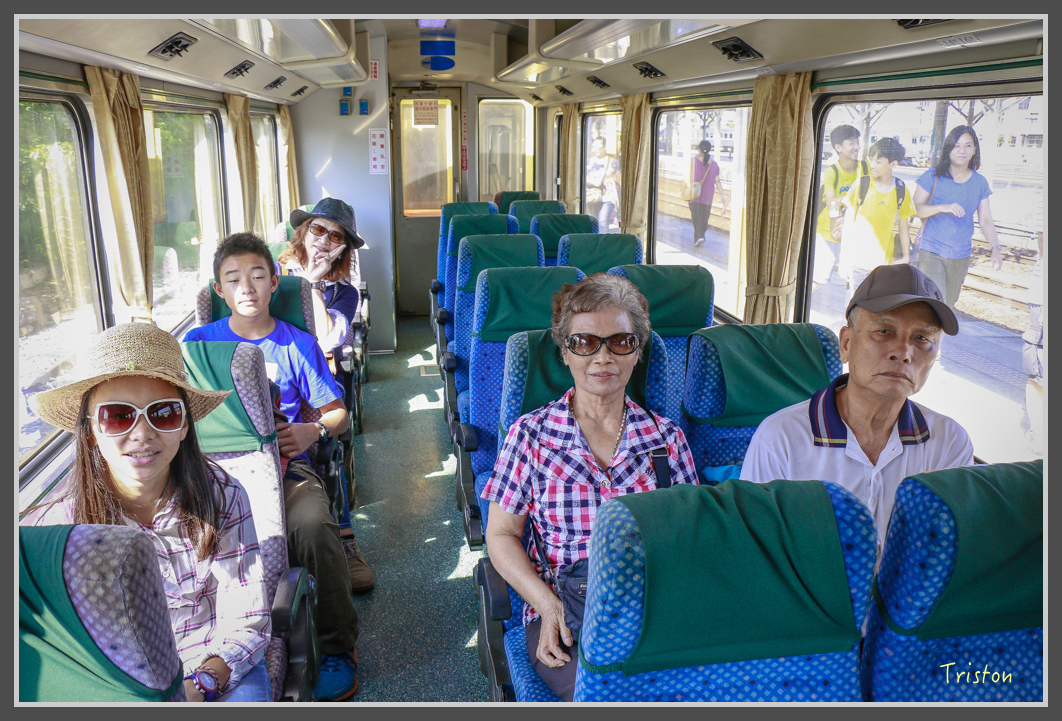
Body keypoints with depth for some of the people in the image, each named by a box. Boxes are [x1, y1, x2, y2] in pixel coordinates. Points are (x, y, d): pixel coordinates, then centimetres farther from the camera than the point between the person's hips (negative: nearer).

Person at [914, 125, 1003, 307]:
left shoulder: (980, 182, 6)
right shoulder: (933, 176, -4)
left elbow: (985, 221, 5)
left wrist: (995, 248, -9)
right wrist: (942, 207, -25)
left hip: (961, 256, 4)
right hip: (931, 253, -4)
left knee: (948, 305, 15)